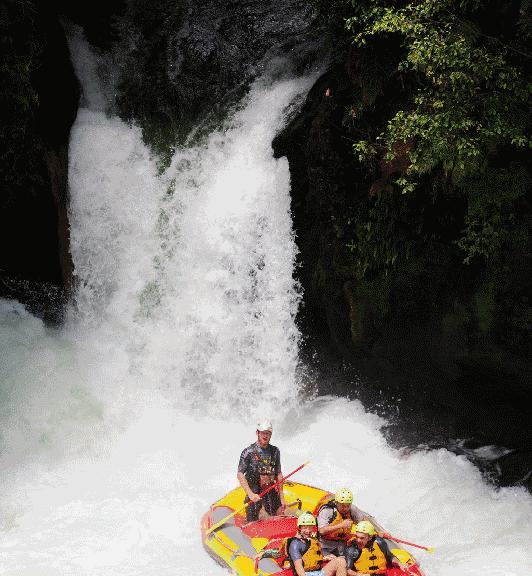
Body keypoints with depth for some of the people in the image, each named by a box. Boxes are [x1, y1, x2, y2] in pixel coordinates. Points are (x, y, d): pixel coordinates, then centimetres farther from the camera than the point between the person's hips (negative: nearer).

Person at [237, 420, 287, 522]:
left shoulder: (275, 451, 7)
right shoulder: (249, 452, -7)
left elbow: (279, 474, 11)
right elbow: (240, 474, -11)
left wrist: (281, 498, 9)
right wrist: (250, 494, -21)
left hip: (272, 492, 4)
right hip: (254, 492, -4)